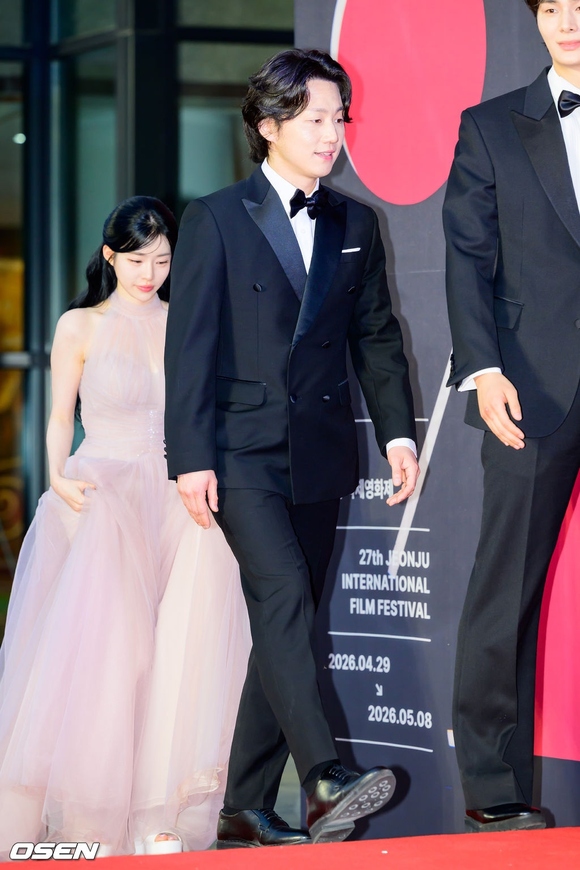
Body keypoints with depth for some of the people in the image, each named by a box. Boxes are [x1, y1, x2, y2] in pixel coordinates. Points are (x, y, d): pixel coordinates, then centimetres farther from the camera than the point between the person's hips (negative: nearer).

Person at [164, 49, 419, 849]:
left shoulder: (356, 226, 13)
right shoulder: (215, 221, 0)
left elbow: (377, 335, 16)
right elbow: (190, 346, -4)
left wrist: (397, 430, 3)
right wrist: (191, 458, -11)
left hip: (318, 453, 5)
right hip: (242, 451, -5)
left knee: (281, 624, 5)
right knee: (283, 596, -22)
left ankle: (246, 810, 11)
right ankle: (326, 782, -31)